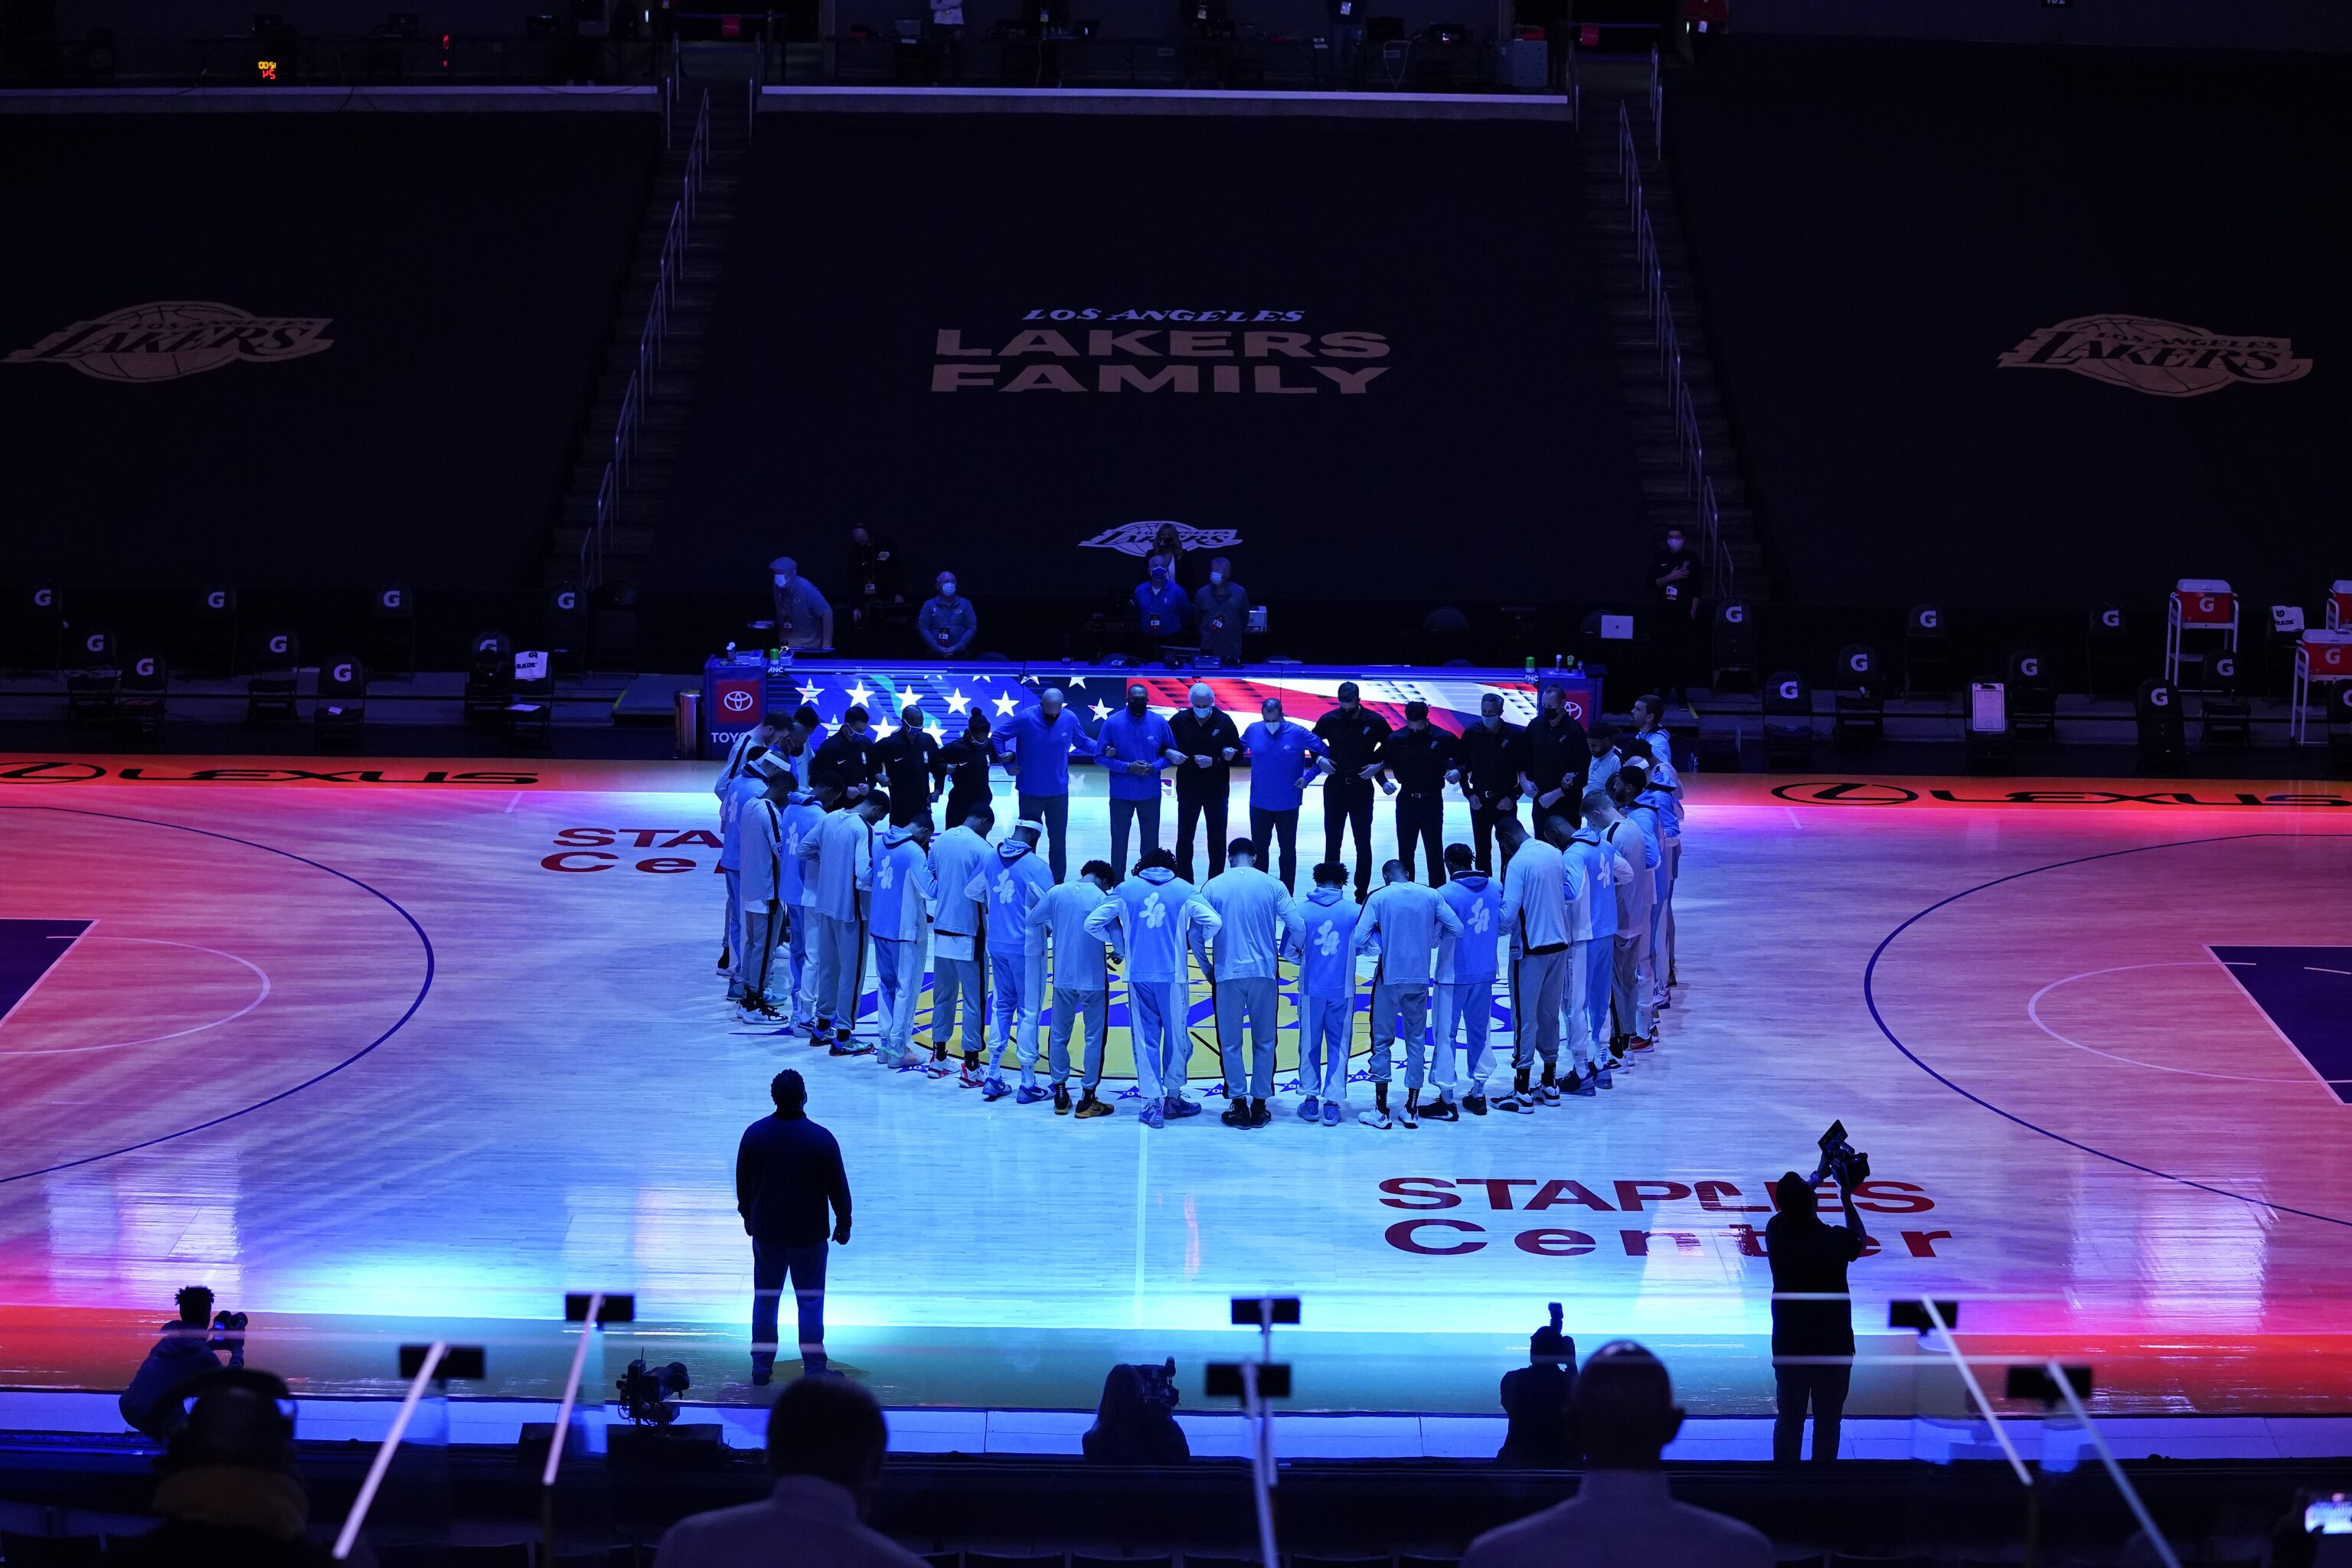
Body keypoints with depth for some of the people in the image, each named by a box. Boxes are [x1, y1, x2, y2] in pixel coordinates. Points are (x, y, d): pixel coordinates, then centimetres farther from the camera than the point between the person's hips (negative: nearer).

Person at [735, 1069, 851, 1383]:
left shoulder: (754, 1134, -9)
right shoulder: (821, 1139, -18)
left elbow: (743, 1181, 3)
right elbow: (838, 1186, -9)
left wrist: (748, 1216, 20)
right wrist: (843, 1224, 6)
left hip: (766, 1231, 2)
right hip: (809, 1234, -2)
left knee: (765, 1299, 16)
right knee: (810, 1302, 8)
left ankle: (761, 1366, 22)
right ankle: (814, 1369, 12)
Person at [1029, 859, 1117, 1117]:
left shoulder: (1056, 893, 1)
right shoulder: (1101, 898, -10)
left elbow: (1034, 919, 8)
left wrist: (1040, 949, 23)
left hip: (1063, 977, 4)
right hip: (1094, 978, -4)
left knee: (1059, 1035, 16)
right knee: (1095, 1037, 7)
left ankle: (1061, 1096, 21)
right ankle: (1087, 1100, 8)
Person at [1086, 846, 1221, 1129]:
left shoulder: (1125, 890, 6)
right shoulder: (1184, 890, 3)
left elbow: (1092, 923, 2)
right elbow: (1212, 922, -8)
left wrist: (1119, 944, 15)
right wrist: (1190, 941, 10)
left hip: (1138, 976, 1)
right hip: (1173, 975, -1)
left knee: (1145, 1038, 7)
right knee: (1176, 1036, 14)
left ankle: (1152, 1103, 4)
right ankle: (1173, 1097, 21)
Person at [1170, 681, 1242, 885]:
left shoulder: (1224, 721, -7)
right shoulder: (1179, 721, -6)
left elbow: (1238, 753, -3)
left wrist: (1214, 761, -17)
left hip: (1217, 791, 0)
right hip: (1187, 790, 0)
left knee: (1217, 840, 7)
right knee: (1184, 838, 6)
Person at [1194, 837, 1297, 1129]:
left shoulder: (1212, 886, 1)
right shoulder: (1272, 885, 1)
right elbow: (1296, 926, -4)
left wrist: (1207, 968, 9)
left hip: (1227, 974, -1)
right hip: (1264, 973, 1)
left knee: (1230, 1042, 7)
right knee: (1264, 1041, 10)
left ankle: (1239, 1105, 5)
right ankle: (1259, 1106, 10)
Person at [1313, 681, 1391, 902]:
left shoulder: (1375, 722, -7)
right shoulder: (1329, 720, -5)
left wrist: (1379, 764, -9)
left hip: (1362, 788, -1)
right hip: (1335, 787, 1)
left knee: (1363, 844, 3)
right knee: (1332, 842, 7)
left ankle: (1362, 895, 10)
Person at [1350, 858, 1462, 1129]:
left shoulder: (1378, 898, -4)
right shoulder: (1431, 896, 3)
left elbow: (1359, 940, -10)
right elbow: (1458, 929, 0)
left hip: (1389, 977, -2)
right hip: (1420, 978, 2)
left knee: (1382, 1041, 6)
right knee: (1415, 1040, 11)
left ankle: (1381, 1111, 4)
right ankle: (1412, 1110, 11)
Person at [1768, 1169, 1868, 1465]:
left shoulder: (1776, 1232, -12)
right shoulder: (1836, 1239, -18)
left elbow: (1788, 1211, 14)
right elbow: (1861, 1241, 8)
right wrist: (1847, 1199, 16)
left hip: (1789, 1349, 2)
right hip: (1833, 1349, -2)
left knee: (1788, 1421, 15)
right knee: (1828, 1423, 12)